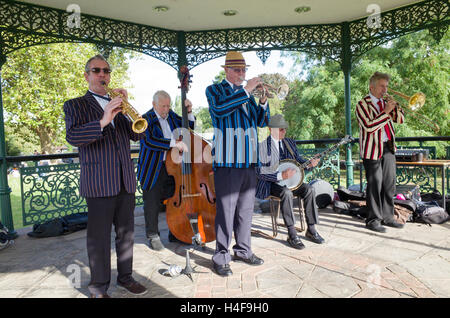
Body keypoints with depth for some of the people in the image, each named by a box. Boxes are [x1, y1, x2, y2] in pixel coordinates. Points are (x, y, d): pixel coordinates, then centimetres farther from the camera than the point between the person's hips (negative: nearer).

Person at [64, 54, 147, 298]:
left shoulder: (117, 105, 19)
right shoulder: (75, 105, 5)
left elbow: (136, 135, 6)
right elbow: (73, 137, -13)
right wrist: (102, 121, -27)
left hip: (125, 181, 5)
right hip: (98, 183, -5)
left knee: (126, 232, 12)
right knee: (99, 237, 2)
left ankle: (125, 277, 27)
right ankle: (99, 288, 17)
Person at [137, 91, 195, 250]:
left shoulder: (171, 115, 11)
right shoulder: (146, 119, -9)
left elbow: (189, 127, 20)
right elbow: (148, 141, -25)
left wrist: (189, 112, 3)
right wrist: (174, 143, -33)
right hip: (153, 169, -5)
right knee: (152, 204, 2)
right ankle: (153, 236, 18)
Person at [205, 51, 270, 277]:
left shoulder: (247, 93, 22)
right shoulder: (215, 90, 4)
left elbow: (261, 122, 16)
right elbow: (219, 109, -19)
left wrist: (263, 101, -1)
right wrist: (246, 91, -16)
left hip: (249, 160, 6)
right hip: (227, 160, -6)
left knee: (246, 208, 12)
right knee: (225, 209, -5)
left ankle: (243, 250, 25)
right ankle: (221, 257, 6)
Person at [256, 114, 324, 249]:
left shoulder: (290, 142, 11)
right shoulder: (262, 146, -9)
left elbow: (298, 160, 14)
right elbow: (260, 172, -16)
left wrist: (309, 164, -9)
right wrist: (281, 176, -27)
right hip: (271, 183, -5)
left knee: (309, 189, -19)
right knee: (287, 193, -35)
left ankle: (311, 230, -7)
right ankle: (292, 234, -26)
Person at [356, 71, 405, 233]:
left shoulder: (385, 103, 15)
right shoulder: (362, 104, -6)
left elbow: (400, 119, 15)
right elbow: (369, 126, -19)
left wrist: (394, 106, -1)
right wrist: (386, 112, -18)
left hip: (388, 148, 7)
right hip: (372, 149, -7)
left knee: (389, 183, 9)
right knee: (374, 185, -4)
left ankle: (387, 217, 21)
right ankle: (373, 220, 6)